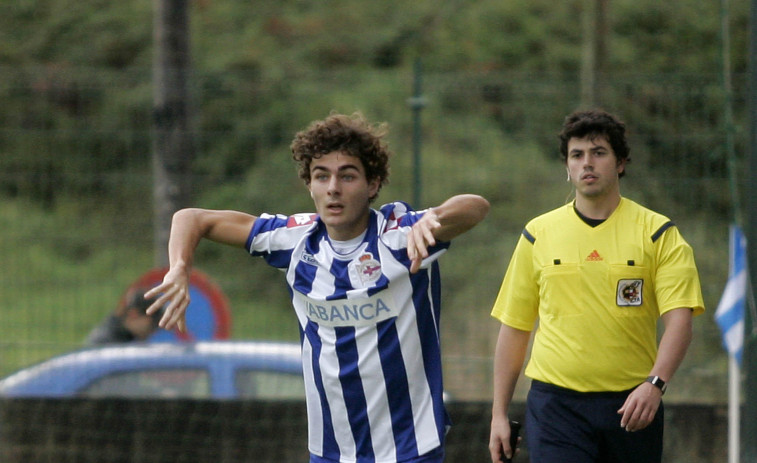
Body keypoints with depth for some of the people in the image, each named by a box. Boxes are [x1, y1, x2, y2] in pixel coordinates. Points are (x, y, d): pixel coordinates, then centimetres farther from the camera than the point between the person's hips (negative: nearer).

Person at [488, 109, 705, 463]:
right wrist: (499, 414, 7)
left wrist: (655, 384, -25)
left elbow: (678, 320, -8)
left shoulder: (658, 233, 2)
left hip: (631, 406, 0)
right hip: (555, 404, 0)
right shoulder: (538, 235, 8)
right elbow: (514, 328, 11)